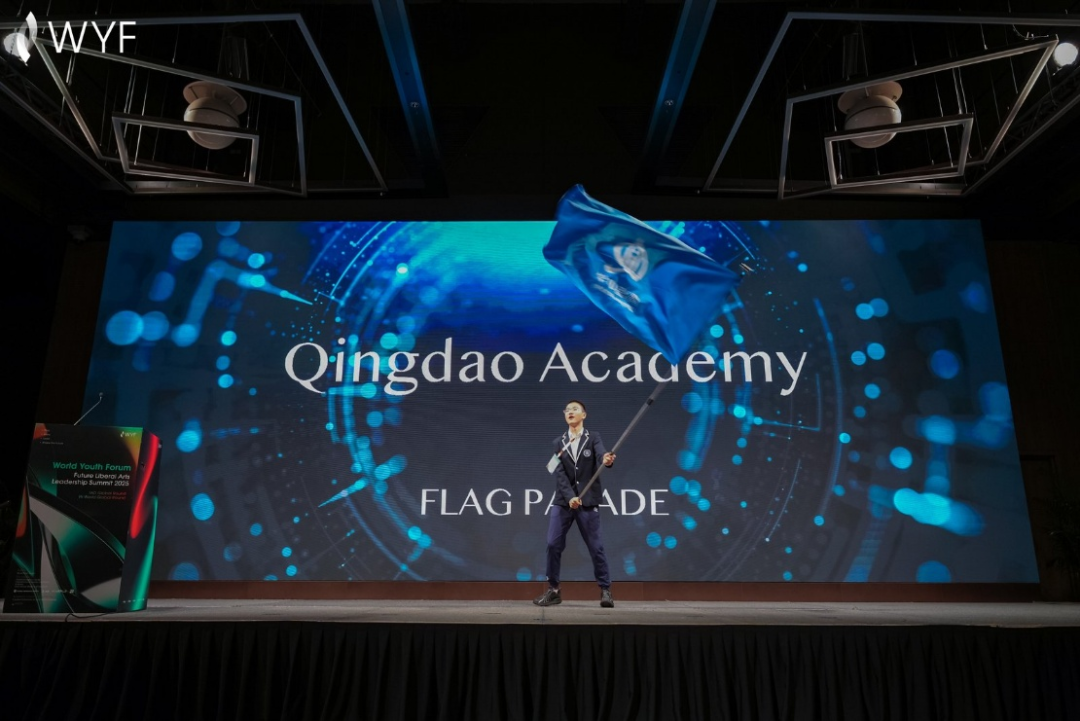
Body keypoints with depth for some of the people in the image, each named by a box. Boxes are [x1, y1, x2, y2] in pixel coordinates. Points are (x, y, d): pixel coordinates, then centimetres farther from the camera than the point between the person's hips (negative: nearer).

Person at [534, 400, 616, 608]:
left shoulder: (593, 438, 2)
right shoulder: (558, 442, 8)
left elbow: (601, 456, -18)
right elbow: (559, 473, -4)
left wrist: (607, 460, -43)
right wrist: (569, 497, -18)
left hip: (588, 502, -2)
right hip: (562, 501, 3)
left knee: (596, 547, 0)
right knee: (553, 544, -1)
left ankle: (605, 590, 15)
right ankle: (553, 590, 14)